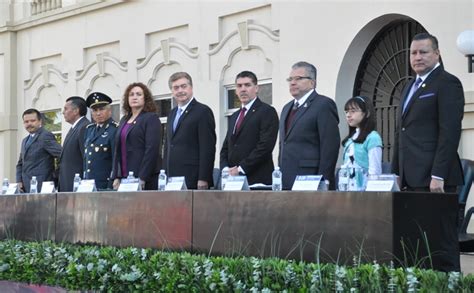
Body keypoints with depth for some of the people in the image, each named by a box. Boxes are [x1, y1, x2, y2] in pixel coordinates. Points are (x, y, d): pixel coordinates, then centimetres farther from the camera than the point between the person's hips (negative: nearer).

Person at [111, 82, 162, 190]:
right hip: (124, 177, 6)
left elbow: (152, 149, -11)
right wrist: (116, 177, 8)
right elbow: (118, 150, 17)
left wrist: (142, 178, -17)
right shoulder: (124, 120, 18)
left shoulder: (151, 118, -2)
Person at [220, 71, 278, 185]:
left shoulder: (267, 112, -2)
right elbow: (226, 147, 20)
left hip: (257, 179, -6)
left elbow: (265, 146, -13)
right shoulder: (234, 117, 22)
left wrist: (241, 169, -14)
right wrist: (225, 168, 0)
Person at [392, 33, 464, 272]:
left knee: (441, 238, -6)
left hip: (433, 178, -8)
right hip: (411, 178, 8)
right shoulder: (411, 86, 22)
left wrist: (438, 175, -18)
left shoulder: (447, 83, -4)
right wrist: (397, 171, 17)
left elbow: (450, 132, -13)